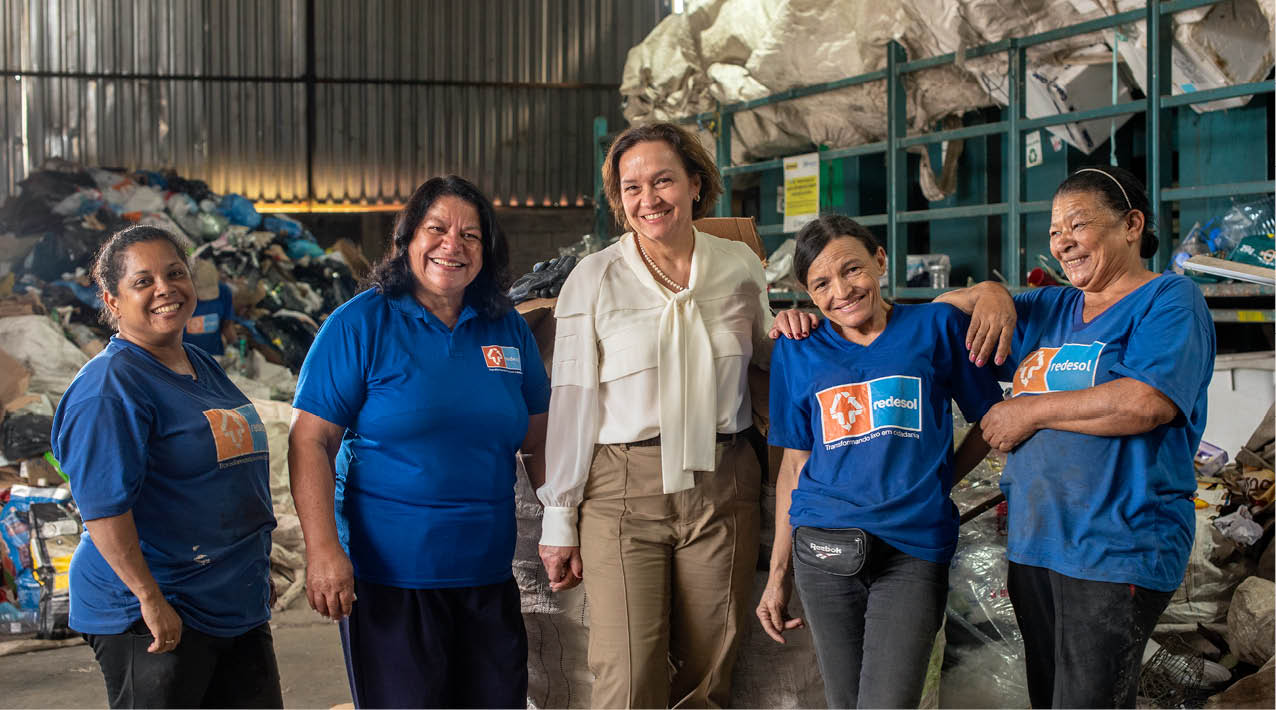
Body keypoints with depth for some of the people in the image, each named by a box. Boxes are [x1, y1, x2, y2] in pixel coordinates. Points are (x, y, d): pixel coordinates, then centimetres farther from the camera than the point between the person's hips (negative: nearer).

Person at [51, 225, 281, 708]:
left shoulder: (204, 368, 12)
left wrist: (258, 573, 24)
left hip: (238, 606, 8)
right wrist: (150, 598, -24)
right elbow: (104, 506, -22)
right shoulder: (109, 387, -16)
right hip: (149, 618, -8)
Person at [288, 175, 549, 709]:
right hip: (388, 577, -4)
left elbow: (538, 437, 14)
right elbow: (311, 442, -8)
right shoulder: (360, 324, -5)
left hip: (488, 575, 4)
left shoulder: (507, 328, 8)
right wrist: (322, 549, -17)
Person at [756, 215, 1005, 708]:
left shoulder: (937, 327, 3)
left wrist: (937, 483, 3)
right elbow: (794, 465, 11)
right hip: (825, 551, 2)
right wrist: (778, 574, 9)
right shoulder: (797, 352, 9)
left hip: (915, 551, -2)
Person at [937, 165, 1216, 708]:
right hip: (1035, 541, 8)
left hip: (1116, 548, -8)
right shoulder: (1050, 309, 17)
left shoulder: (1170, 299, -5)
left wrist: (1032, 410, -11)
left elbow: (1145, 403, -22)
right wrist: (990, 298, -3)